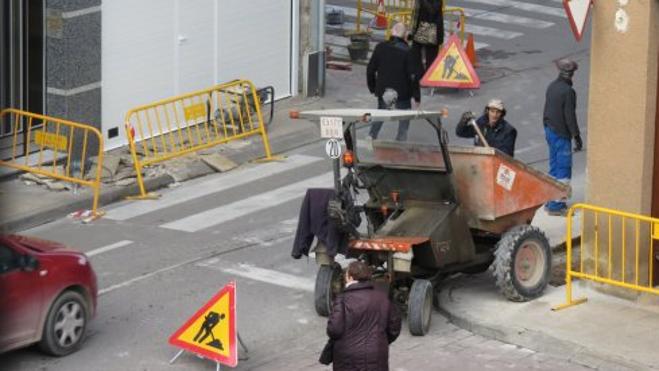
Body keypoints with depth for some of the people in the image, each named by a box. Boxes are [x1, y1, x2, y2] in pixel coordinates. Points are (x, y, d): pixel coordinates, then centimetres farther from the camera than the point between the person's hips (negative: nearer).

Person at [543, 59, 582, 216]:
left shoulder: (552, 87, 6)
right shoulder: (568, 91, -19)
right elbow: (570, 116, -19)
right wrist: (577, 136, -13)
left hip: (549, 131, 9)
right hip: (561, 134, -9)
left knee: (554, 167, 17)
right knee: (563, 169, -4)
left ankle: (551, 202, 24)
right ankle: (556, 205, -5)